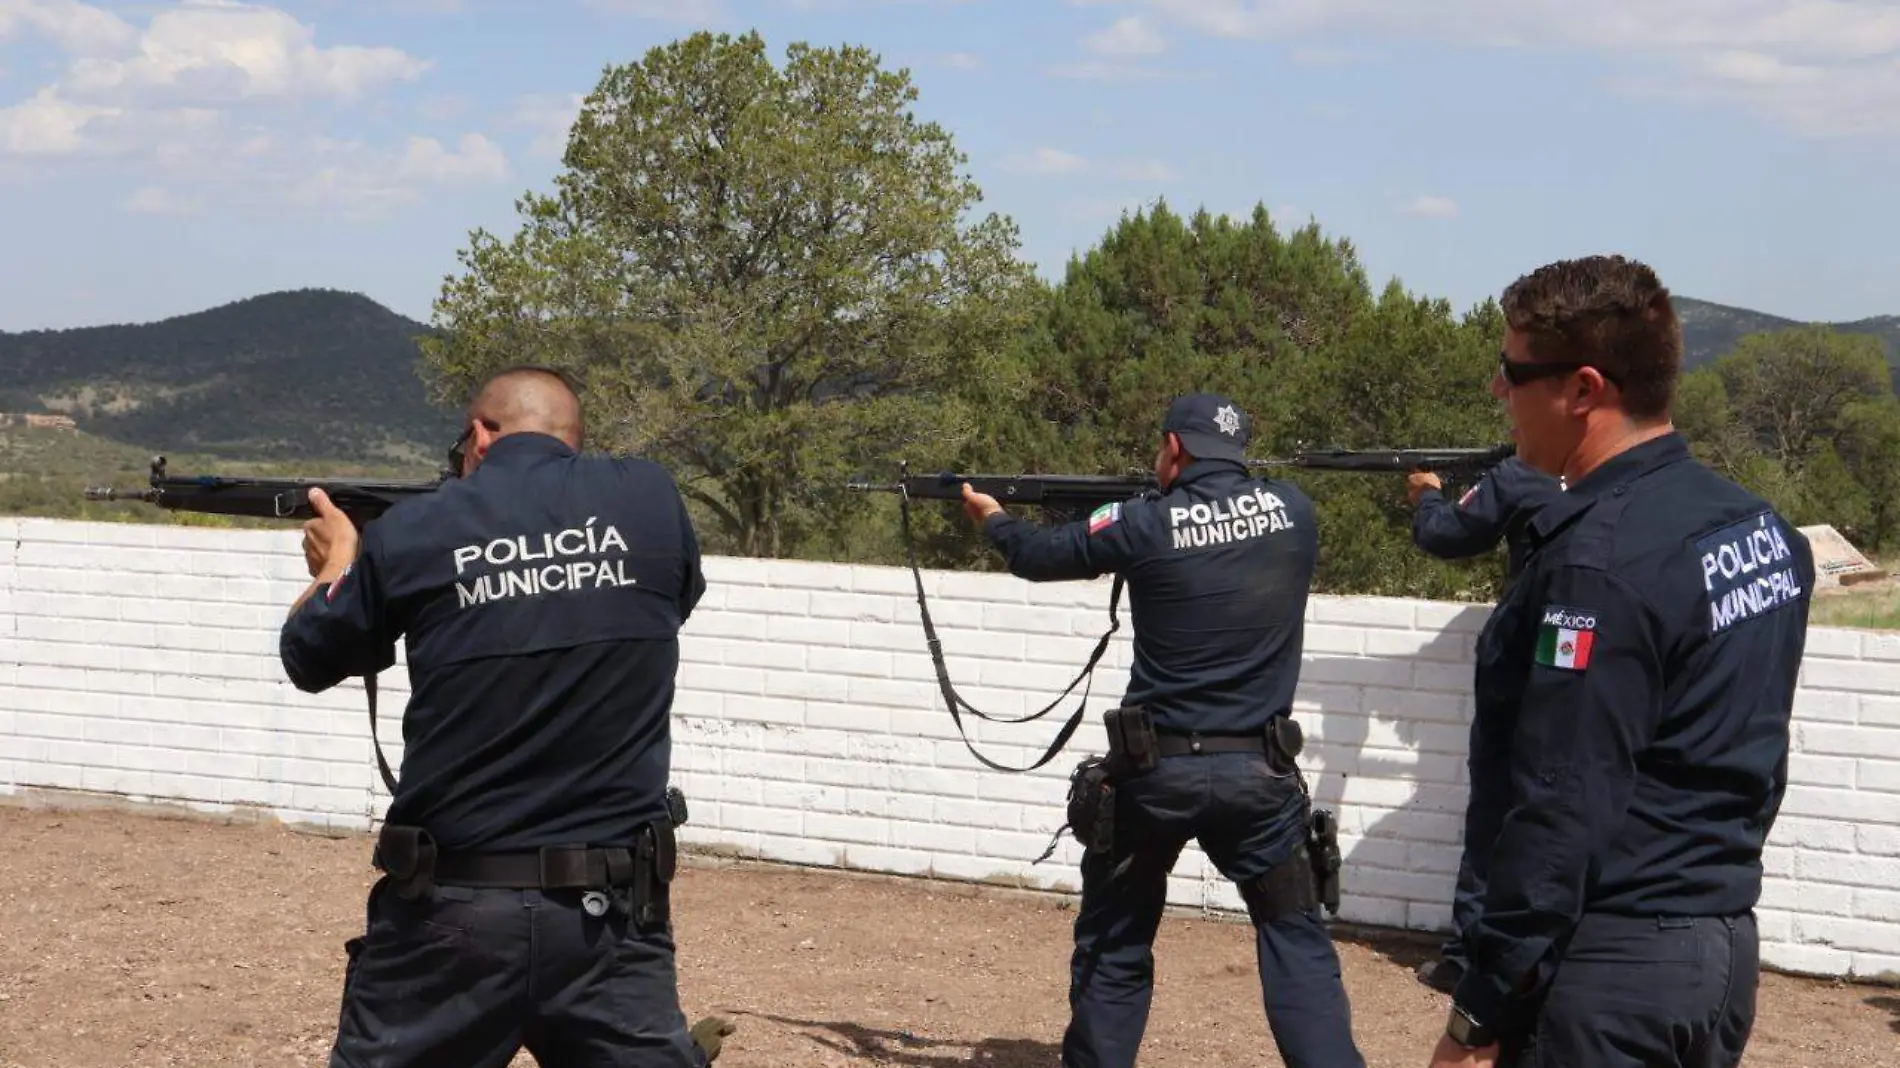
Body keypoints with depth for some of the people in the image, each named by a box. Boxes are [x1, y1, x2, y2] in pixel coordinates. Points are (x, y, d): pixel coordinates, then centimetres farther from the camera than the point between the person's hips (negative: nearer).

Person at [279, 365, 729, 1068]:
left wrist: (337, 563, 36)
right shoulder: (652, 500, 0)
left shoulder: (411, 532, -1)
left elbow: (309, 659, 15)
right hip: (611, 913, 0)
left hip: (450, 911, 0)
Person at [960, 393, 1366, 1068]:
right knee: (1295, 939, 9)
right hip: (1259, 773, 1)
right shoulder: (1292, 510, 0)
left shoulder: (1145, 525, -6)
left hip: (1156, 772, -1)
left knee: (1114, 946, 14)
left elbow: (1038, 556, 9)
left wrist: (992, 517, 29)